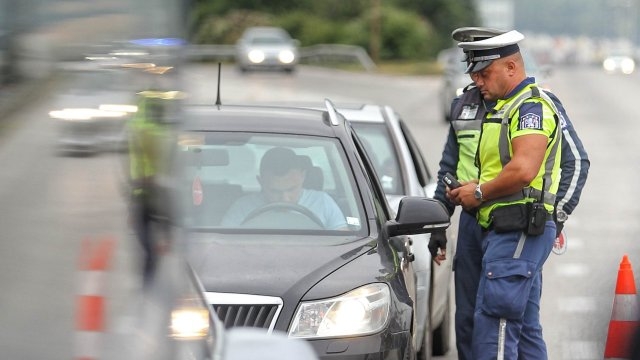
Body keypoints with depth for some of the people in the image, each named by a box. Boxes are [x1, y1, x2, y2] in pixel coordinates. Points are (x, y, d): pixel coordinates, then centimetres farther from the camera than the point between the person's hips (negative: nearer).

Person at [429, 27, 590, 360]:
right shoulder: (464, 104, 13)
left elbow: (576, 161, -2)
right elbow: (448, 167, 21)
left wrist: (557, 215, -10)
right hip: (472, 221, 6)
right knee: (467, 319, 7)